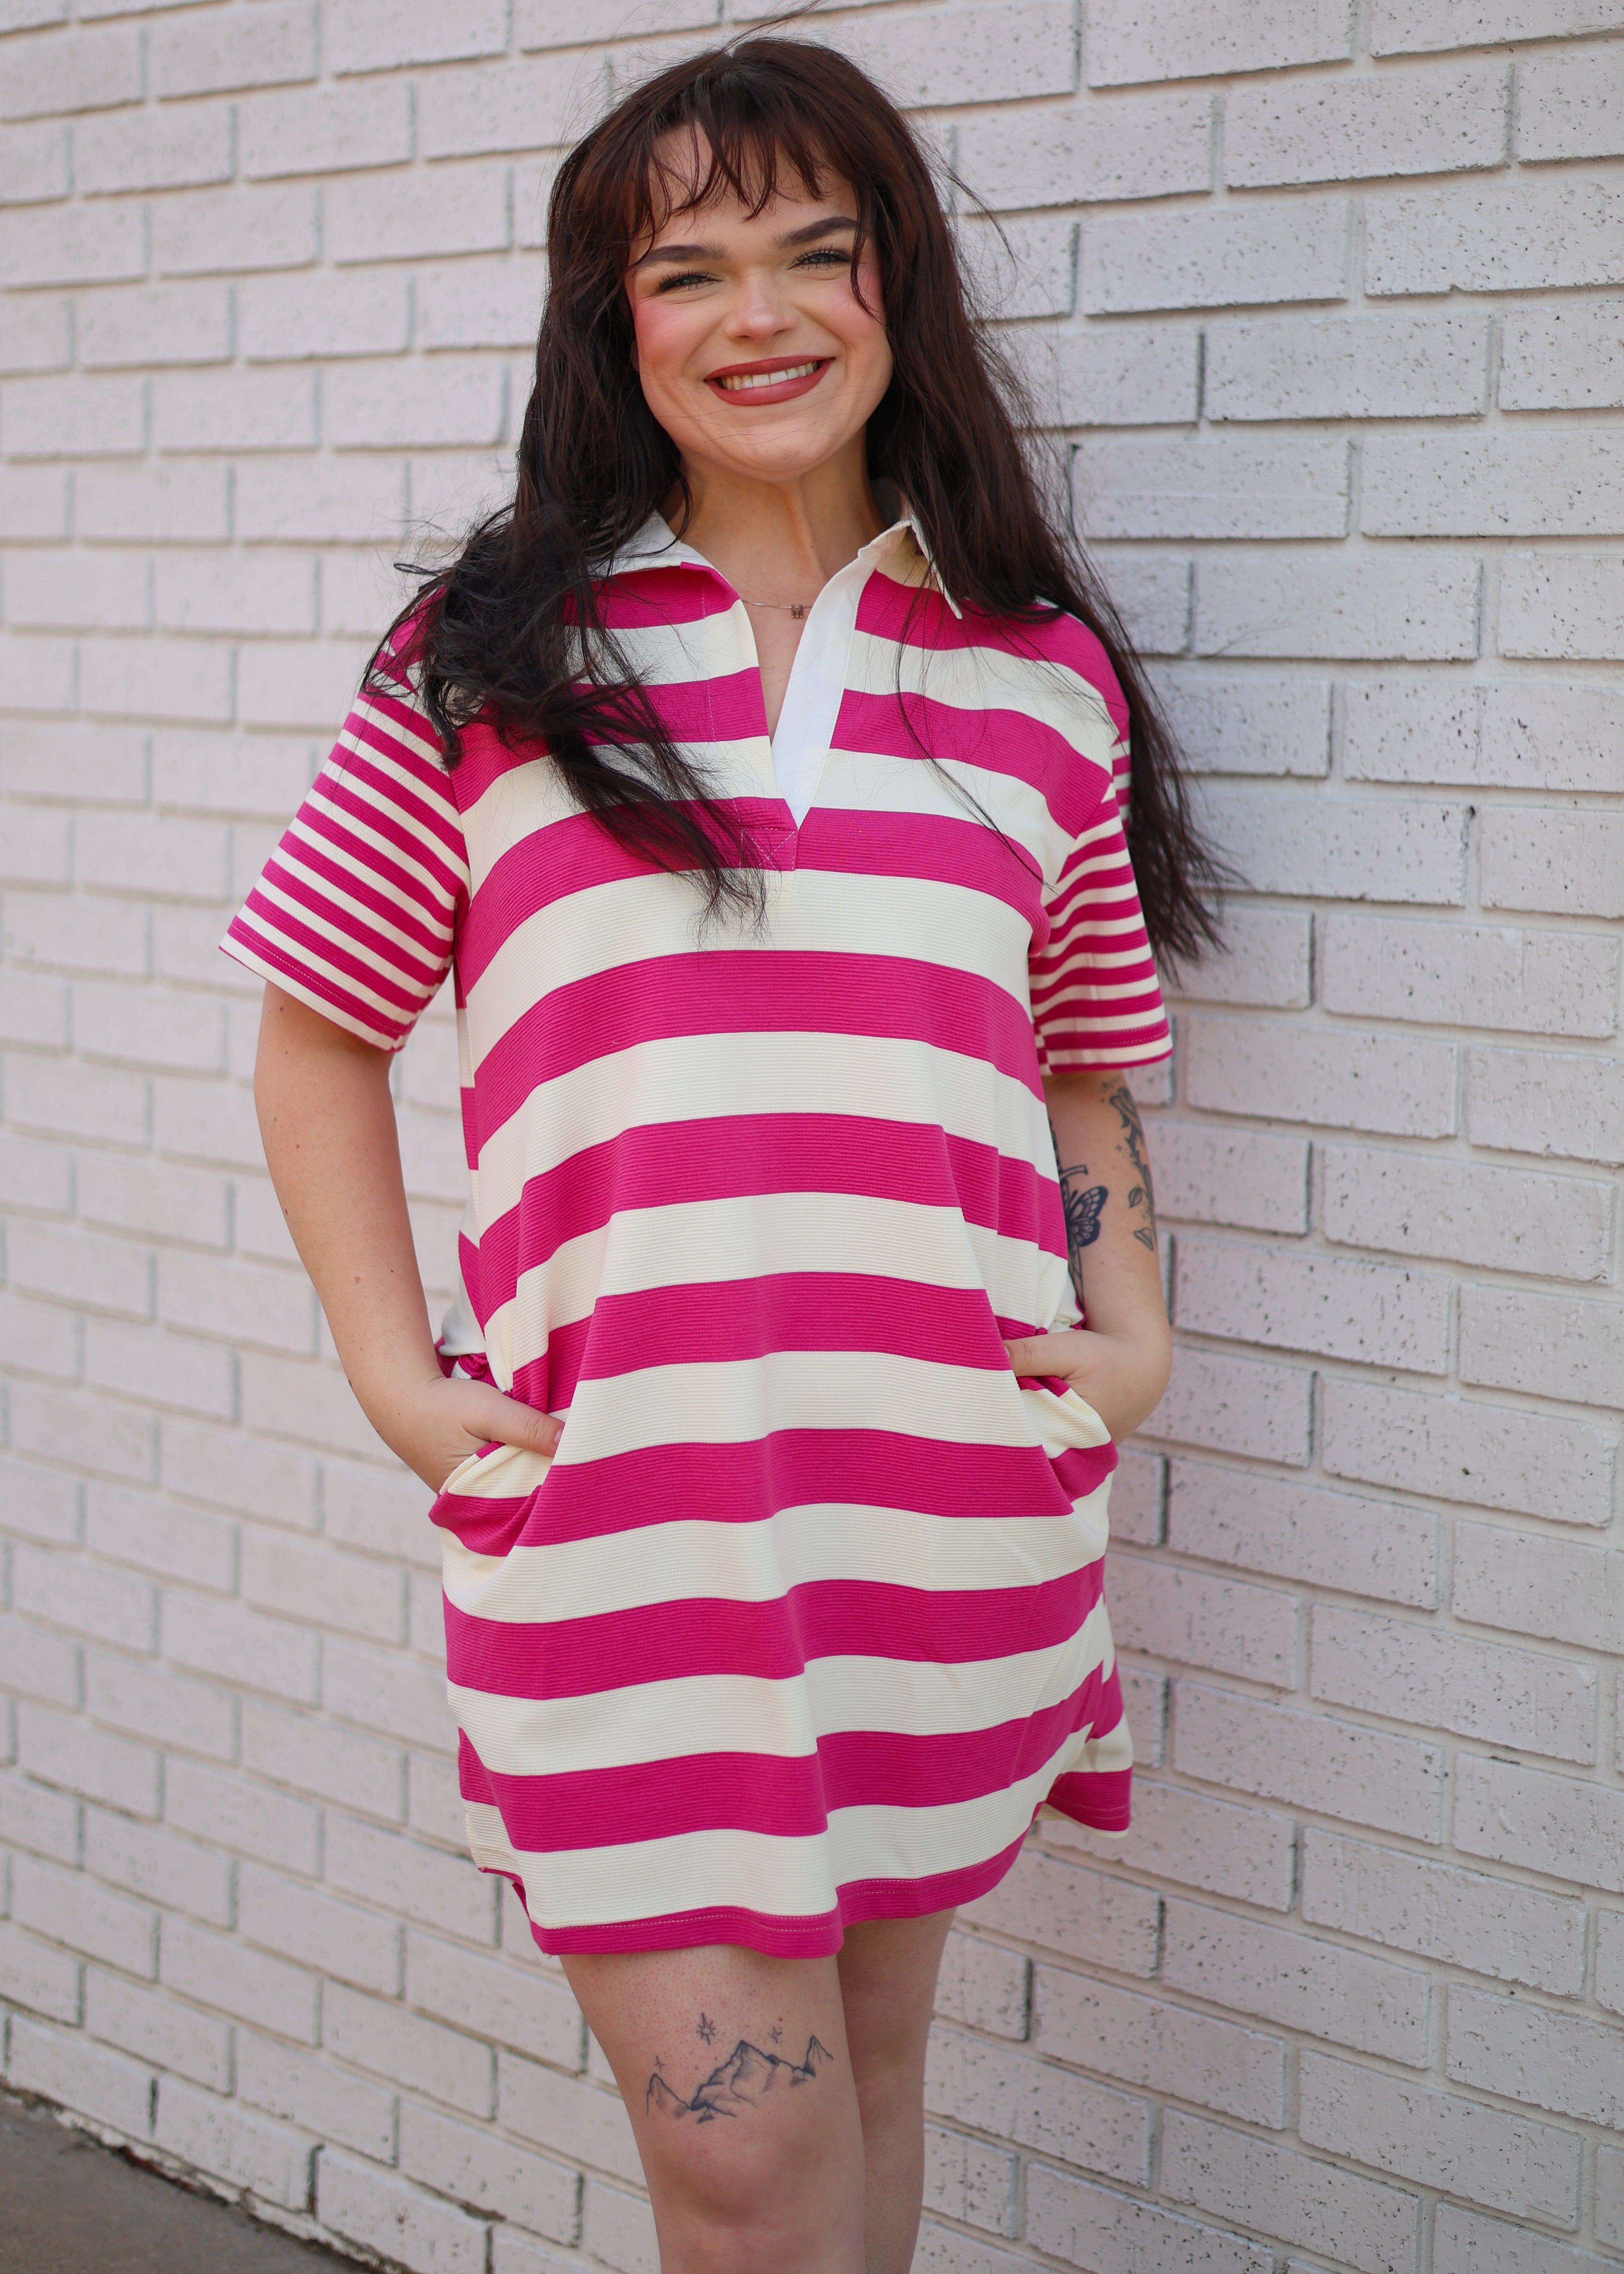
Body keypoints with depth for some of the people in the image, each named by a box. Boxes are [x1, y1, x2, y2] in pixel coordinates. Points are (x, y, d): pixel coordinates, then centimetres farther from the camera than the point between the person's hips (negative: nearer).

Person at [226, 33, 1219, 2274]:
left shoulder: (1045, 675, 10)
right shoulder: (490, 658, 5)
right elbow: (319, 1027, 11)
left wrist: (1133, 1332, 2)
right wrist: (393, 1369, 1)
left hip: (955, 1483, 2)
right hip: (612, 1484, -2)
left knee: (861, 2057, 14)